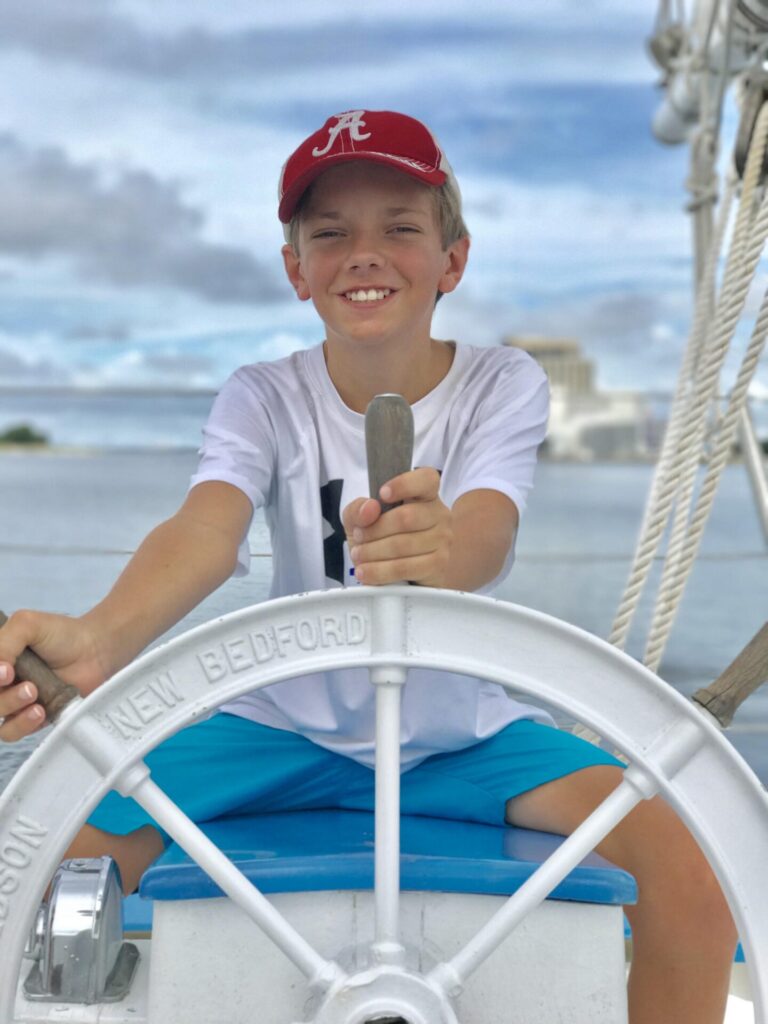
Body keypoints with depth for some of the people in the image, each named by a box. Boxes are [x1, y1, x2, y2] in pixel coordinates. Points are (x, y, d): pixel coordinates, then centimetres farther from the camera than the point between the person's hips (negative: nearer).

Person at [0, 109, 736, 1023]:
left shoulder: (502, 386, -8)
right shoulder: (263, 399, -6)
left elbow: (486, 535, -28)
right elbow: (206, 527, -27)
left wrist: (439, 552, -55)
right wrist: (100, 639, -50)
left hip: (467, 737, 0)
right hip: (289, 729, 1)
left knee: (683, 859, -24)